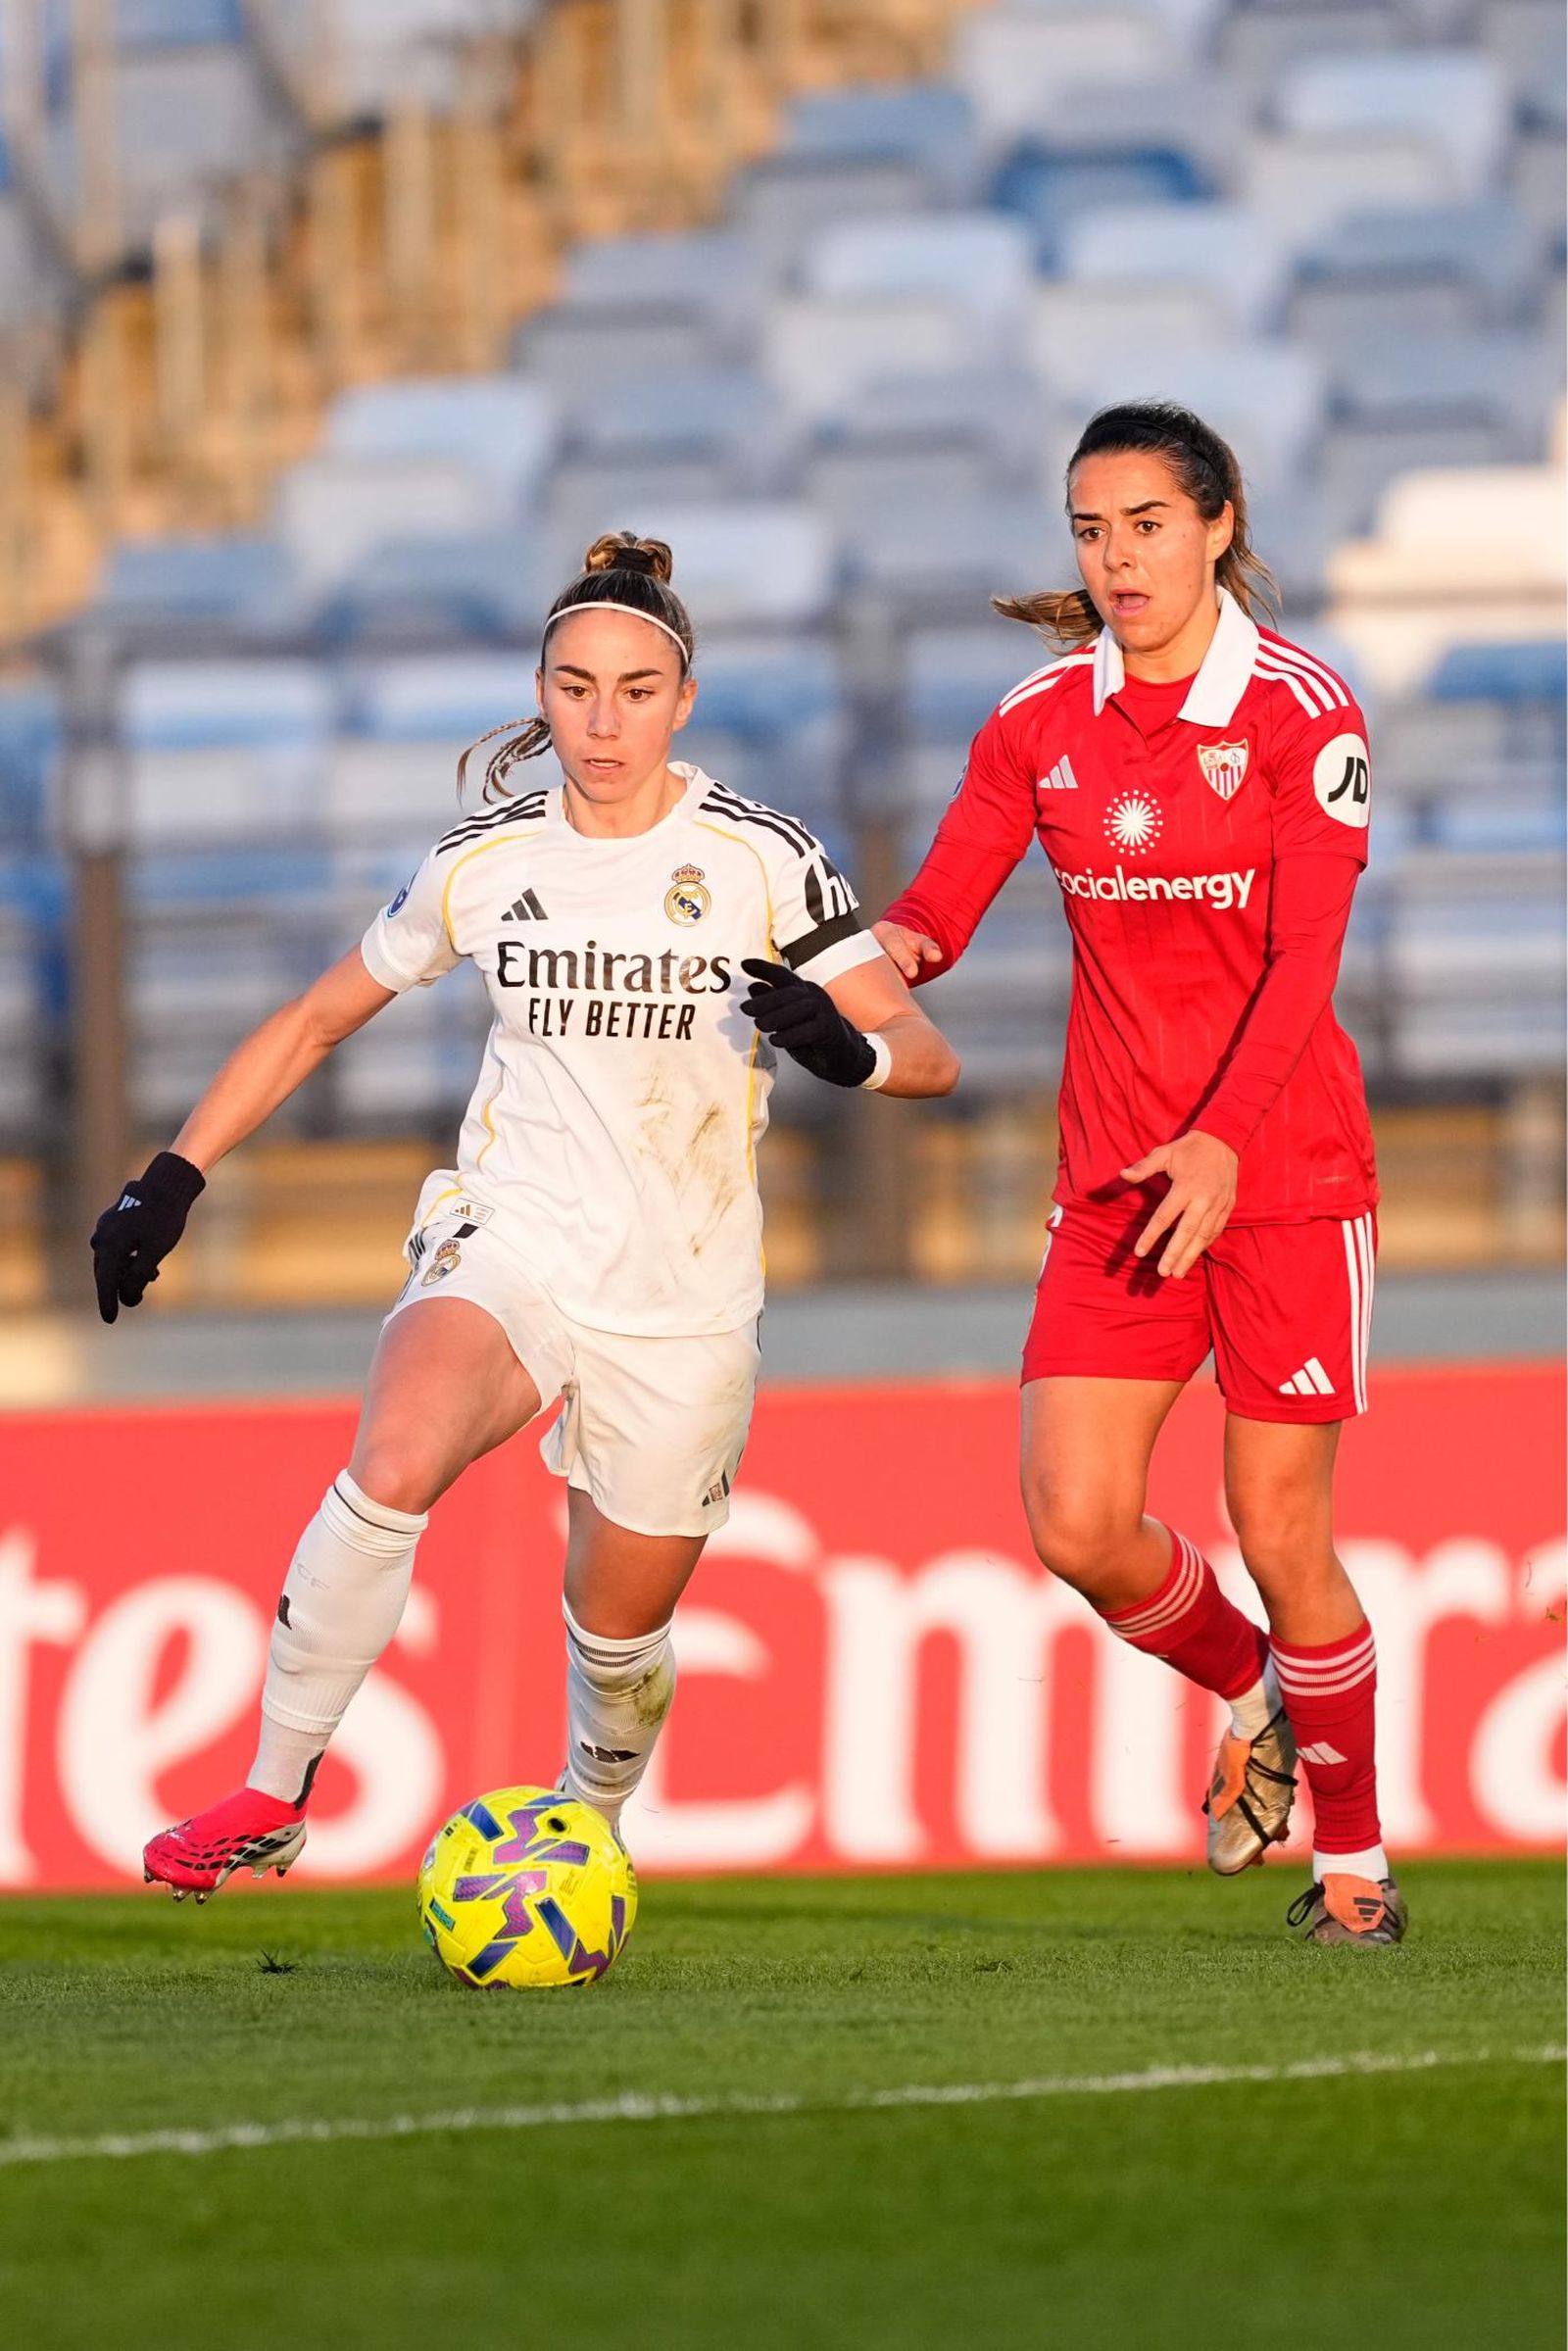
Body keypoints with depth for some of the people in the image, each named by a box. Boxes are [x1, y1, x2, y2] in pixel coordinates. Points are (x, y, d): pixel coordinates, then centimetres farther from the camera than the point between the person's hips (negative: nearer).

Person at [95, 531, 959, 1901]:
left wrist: (846, 1047, -32)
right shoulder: (483, 863, 1)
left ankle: (589, 1829, 42)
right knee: (394, 1463, -31)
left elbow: (929, 1056, -9)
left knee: (622, 1627, 8)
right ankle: (275, 1798, -22)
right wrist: (175, 1177, 6)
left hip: (686, 1302, 0)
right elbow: (317, 1021, 14)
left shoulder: (762, 860, -5)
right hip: (510, 1246, 0)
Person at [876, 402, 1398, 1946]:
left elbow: (1304, 957, -16)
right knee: (1075, 1526, -8)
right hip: (1115, 1181, 4)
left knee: (1281, 1535, -3)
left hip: (1283, 1169, -4)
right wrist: (890, 948, -25)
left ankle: (1354, 1858, 16)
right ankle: (1248, 1698, 24)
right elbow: (940, 908, -1)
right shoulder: (1043, 720, 4)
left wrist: (1221, 1142, -28)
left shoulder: (1300, 711, -8)